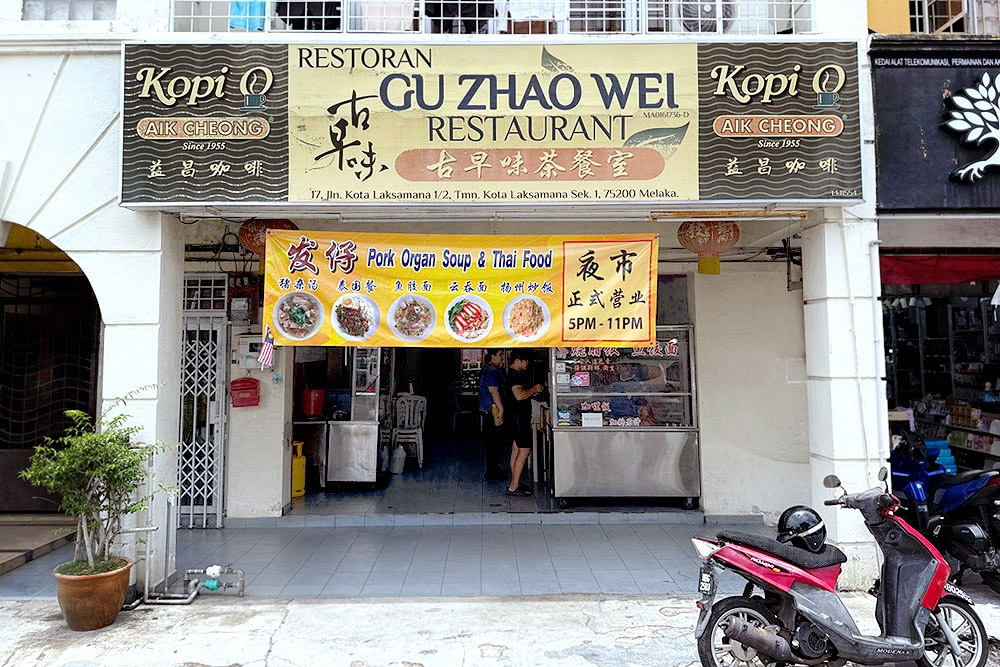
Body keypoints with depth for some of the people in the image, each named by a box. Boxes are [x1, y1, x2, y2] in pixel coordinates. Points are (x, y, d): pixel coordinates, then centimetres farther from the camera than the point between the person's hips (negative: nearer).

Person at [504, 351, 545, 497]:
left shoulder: (514, 375, 17)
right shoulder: (515, 375, -16)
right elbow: (519, 395, -27)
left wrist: (534, 391, 13)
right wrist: (534, 388, -13)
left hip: (517, 417, 11)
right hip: (518, 417, -11)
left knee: (516, 449, 14)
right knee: (524, 451, -10)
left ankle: (514, 483, 20)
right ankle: (513, 487, -9)